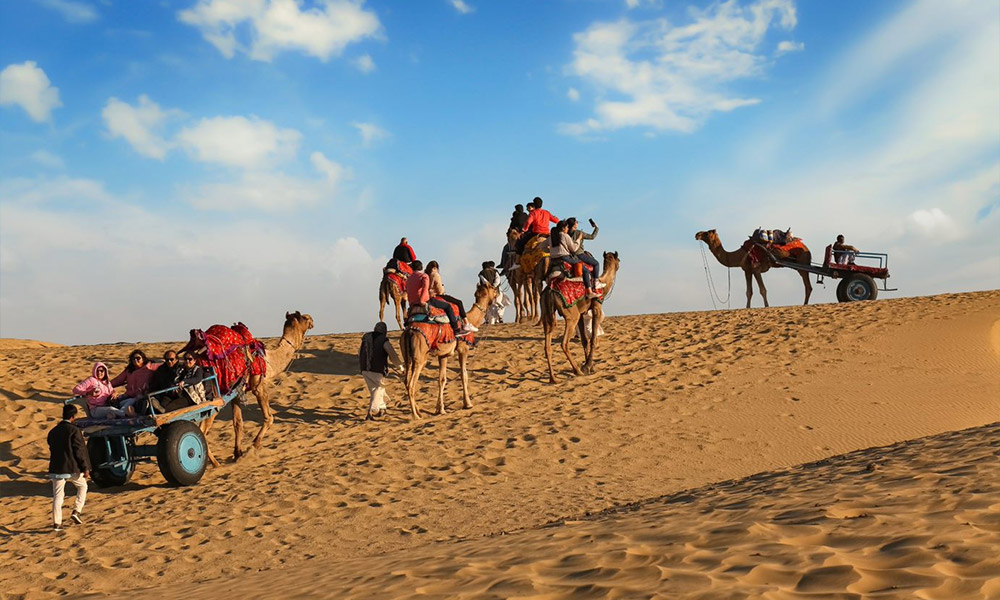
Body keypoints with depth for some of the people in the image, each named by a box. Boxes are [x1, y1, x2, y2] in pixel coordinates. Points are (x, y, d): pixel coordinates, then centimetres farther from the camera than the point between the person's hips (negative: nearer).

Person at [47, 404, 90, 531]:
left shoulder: (53, 431, 9)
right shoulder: (74, 430, -11)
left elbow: (52, 449, 18)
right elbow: (79, 451, -12)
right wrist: (85, 468, -8)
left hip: (56, 468, 5)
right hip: (72, 468, -4)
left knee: (57, 495, 7)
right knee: (82, 487, 19)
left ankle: (56, 523, 5)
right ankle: (76, 511, 7)